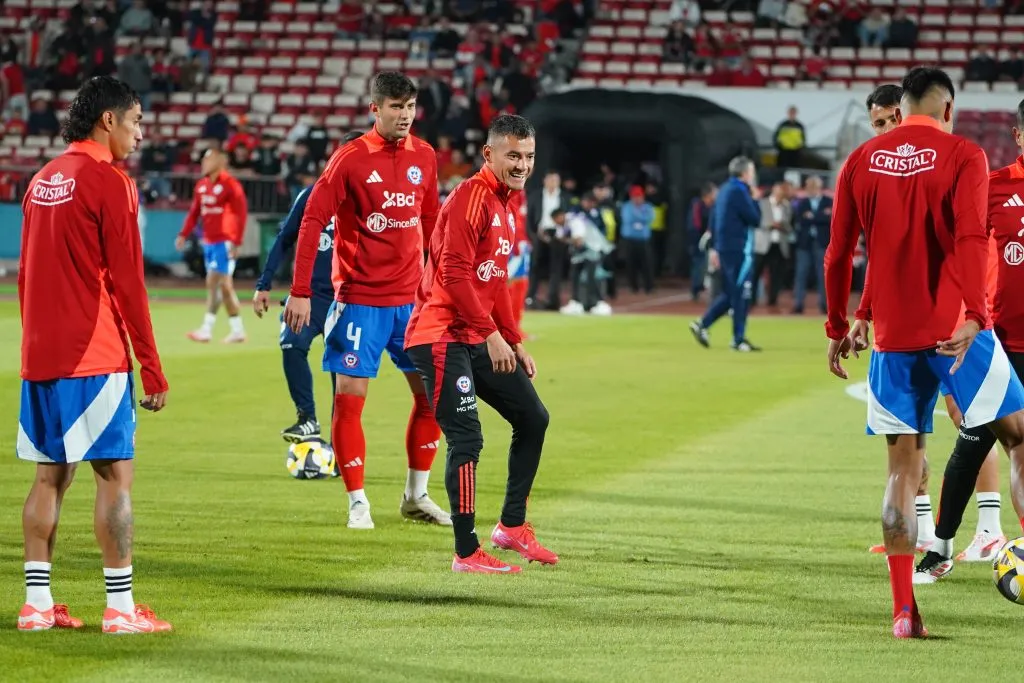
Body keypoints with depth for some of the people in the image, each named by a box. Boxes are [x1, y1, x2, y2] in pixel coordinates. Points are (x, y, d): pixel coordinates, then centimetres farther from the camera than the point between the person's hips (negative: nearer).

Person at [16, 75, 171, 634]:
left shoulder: (43, 180, 14)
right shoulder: (109, 183, -9)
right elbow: (127, 283, -12)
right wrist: (152, 369, -9)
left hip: (38, 356, 8)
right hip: (94, 357, -8)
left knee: (50, 475, 10)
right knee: (115, 473, -4)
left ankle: (36, 603, 8)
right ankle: (120, 608, -6)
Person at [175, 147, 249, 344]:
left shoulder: (230, 184, -10)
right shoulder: (201, 185, 12)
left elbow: (241, 213, -12)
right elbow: (194, 212, 16)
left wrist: (236, 242, -18)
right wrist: (183, 235, 4)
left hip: (224, 242, -8)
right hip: (209, 241, 8)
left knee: (213, 282, -12)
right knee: (224, 286, 9)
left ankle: (207, 329, -10)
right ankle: (238, 331, 14)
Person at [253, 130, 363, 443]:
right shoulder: (313, 195, 1)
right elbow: (284, 240, 8)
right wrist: (263, 285, 5)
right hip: (310, 292, 0)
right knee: (292, 343, -28)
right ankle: (308, 420, -21)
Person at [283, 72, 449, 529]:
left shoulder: (424, 157, 5)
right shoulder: (351, 159, -10)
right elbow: (312, 222, -11)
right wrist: (300, 293, -15)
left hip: (411, 298, 5)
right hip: (359, 299, -5)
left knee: (432, 393, 7)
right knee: (350, 397, -5)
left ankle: (416, 495, 21)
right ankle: (358, 503, 6)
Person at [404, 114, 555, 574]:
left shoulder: (508, 202, 15)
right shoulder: (472, 197, -15)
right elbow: (455, 274, -22)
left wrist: (514, 341, 17)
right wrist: (492, 335, -21)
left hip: (482, 340, 10)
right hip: (443, 338, -10)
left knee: (532, 418, 12)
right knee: (467, 439, -12)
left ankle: (513, 525, 22)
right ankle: (466, 553, -7)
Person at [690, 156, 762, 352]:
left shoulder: (725, 190, 14)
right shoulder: (739, 192, -14)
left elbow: (714, 219, 17)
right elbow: (755, 220, -15)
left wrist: (714, 248, 18)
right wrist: (755, 200, 0)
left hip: (724, 248, 9)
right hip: (739, 249, -9)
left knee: (729, 294, 15)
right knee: (741, 295, -3)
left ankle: (702, 325, 8)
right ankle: (739, 339, -1)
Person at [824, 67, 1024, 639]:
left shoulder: (862, 161, 9)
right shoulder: (963, 156, -3)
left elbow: (839, 253, 10)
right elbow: (971, 239, -16)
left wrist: (838, 328, 19)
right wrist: (973, 316, -21)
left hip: (893, 338, 4)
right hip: (954, 329, -4)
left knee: (903, 467, 7)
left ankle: (904, 611, -1)